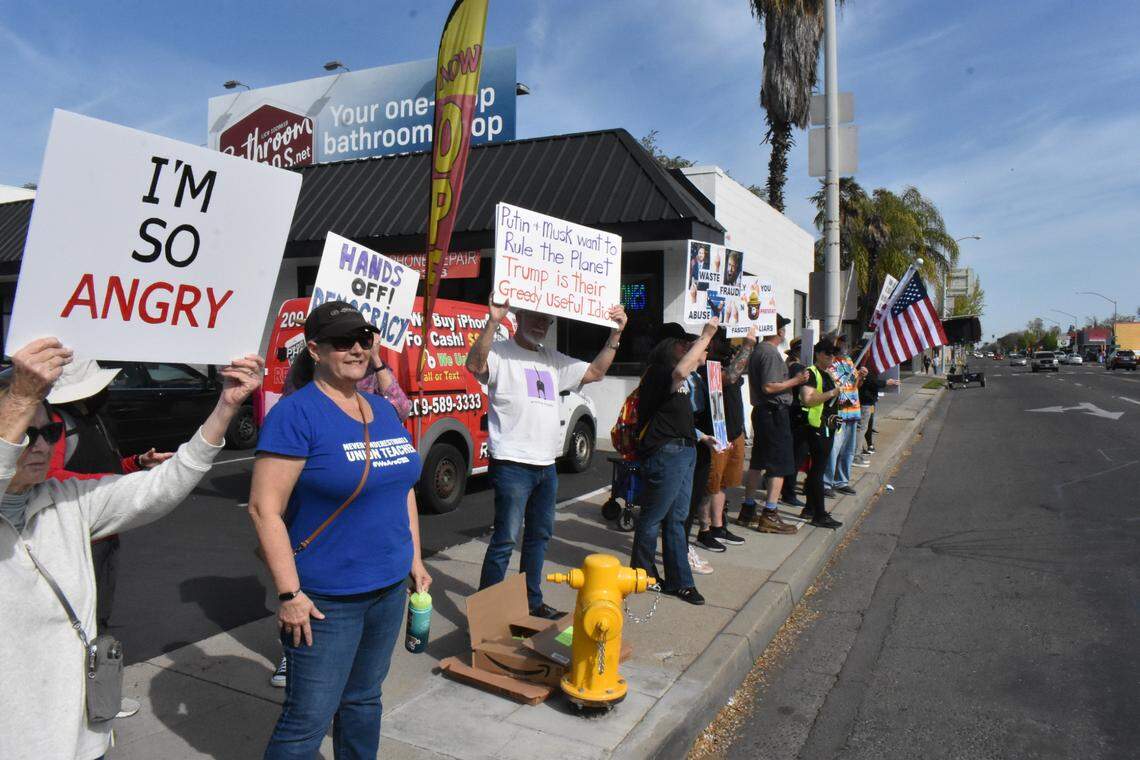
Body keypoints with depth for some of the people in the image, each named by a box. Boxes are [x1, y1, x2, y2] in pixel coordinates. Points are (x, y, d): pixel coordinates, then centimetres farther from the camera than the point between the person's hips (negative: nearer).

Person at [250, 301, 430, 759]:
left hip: (389, 588, 7)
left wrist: (415, 559, 13)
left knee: (364, 699, 21)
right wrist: (289, 594, -19)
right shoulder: (296, 414, -15)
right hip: (326, 599, -7)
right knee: (308, 720, 2)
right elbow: (264, 508, -18)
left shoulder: (382, 410, 8)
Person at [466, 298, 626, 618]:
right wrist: (493, 322, -39)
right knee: (505, 540, -5)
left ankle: (532, 602, 32)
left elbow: (595, 372, 20)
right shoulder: (500, 352, -7)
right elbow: (474, 365, -28)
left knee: (539, 536, 17)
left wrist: (616, 334, 12)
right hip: (512, 464, -8)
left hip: (546, 465, 8)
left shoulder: (553, 359, 16)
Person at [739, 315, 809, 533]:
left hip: (760, 411, 10)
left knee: (758, 462, 15)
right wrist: (795, 381, -14)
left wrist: (791, 380, 25)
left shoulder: (757, 351, 13)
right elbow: (769, 387, -23)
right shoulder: (771, 353, -17)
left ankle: (748, 509, 22)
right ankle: (769, 515, -4)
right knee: (781, 464, -4)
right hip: (775, 412, -10)